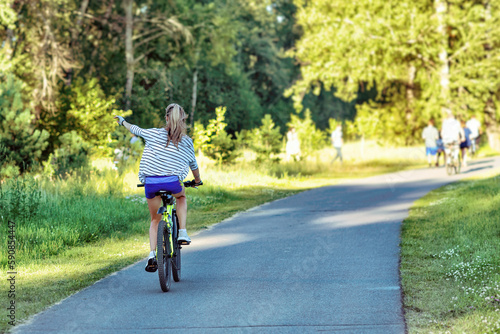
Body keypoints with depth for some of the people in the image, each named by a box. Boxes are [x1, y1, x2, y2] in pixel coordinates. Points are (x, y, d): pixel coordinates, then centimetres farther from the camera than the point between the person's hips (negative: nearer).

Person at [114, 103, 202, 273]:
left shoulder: (154, 134, 6)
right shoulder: (186, 141, 8)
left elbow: (135, 129, 22)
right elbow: (193, 164, 20)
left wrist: (123, 122, 43)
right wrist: (197, 181, 39)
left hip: (151, 182, 1)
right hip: (172, 182, -1)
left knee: (155, 219, 19)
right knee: (182, 197, 35)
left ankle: (152, 256, 4)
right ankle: (182, 232, 18)